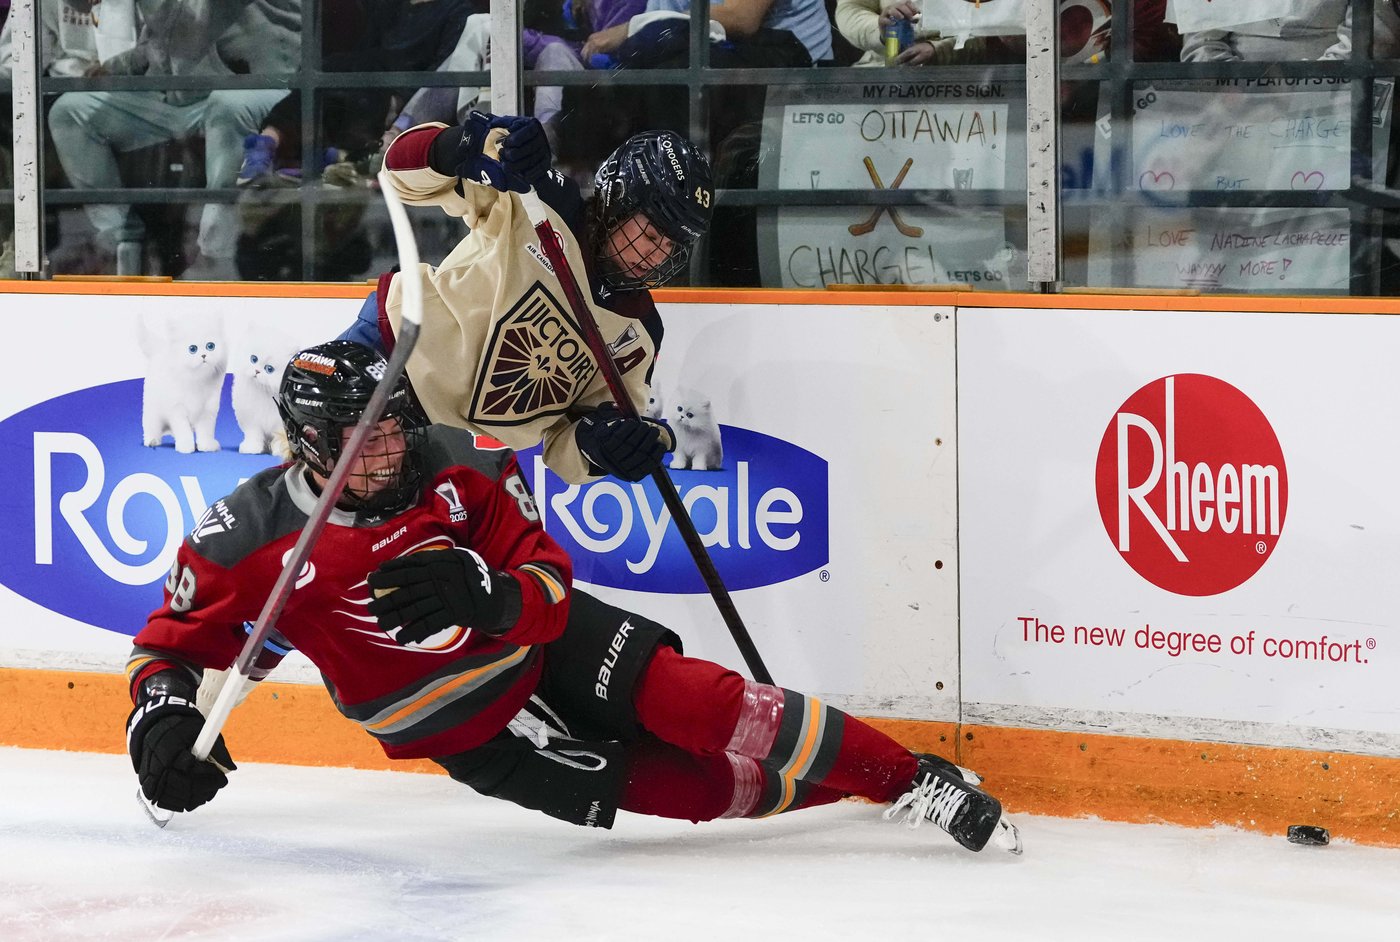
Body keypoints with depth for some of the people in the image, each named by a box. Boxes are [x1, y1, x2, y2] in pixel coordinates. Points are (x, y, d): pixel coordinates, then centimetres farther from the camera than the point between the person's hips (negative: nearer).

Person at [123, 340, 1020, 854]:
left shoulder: (461, 465, -14)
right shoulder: (250, 536, -18)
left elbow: (549, 588, -11)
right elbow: (180, 637, -4)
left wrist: (485, 594, -33)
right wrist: (161, 709, -25)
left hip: (542, 639, 1)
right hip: (458, 725, -1)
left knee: (686, 699, -22)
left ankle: (910, 777, -16)